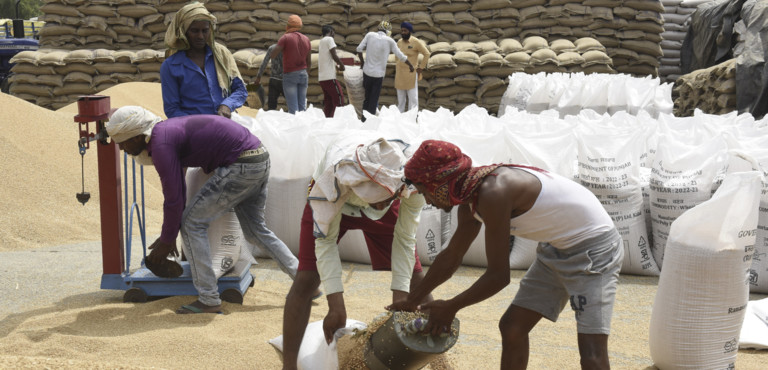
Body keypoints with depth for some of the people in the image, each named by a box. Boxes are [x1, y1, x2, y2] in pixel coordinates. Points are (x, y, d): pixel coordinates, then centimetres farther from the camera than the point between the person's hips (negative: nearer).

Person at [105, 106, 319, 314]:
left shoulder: (161, 145, -13)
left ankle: (209, 299, 1)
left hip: (241, 166, -10)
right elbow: (178, 189, 28)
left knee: (193, 223, -2)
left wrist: (166, 241, 2)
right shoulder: (165, 130, 18)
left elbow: (174, 199, -11)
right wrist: (168, 234, 31)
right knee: (255, 231, 21)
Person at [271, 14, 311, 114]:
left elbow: (272, 55, -12)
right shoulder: (306, 39, 8)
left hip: (290, 75, -5)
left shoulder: (286, 38, -8)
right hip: (303, 74, 5)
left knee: (293, 109, -7)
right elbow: (309, 61, 13)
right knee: (302, 107, 7)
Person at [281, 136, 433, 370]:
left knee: (415, 277, -1)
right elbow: (325, 240, -33)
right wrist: (336, 308, -34)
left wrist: (400, 300, -26)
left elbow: (404, 240, -24)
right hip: (332, 203, -2)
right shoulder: (335, 176, -45)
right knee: (306, 279, -14)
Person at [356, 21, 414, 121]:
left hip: (367, 71, 3)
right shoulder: (389, 41, -8)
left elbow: (359, 49, -3)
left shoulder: (370, 35, -3)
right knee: (374, 99, 7)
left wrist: (362, 61, 13)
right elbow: (401, 56, -3)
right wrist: (410, 66, 12)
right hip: (379, 74, -2)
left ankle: (364, 118, 21)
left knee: (367, 97, 18)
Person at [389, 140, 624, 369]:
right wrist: (412, 300, 24)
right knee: (511, 327, 10)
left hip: (594, 248, -10)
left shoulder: (492, 193, -29)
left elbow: (498, 276, -23)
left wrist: (450, 307, -9)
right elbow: (451, 257, 17)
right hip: (556, 249, 10)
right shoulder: (471, 200, 1)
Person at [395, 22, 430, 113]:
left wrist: (421, 68, -8)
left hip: (411, 74, -6)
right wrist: (396, 67, 15)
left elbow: (427, 54, -8)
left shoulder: (416, 42, -10)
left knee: (412, 97, -5)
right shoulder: (399, 42, 8)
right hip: (399, 74, 6)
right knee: (400, 98, 13)